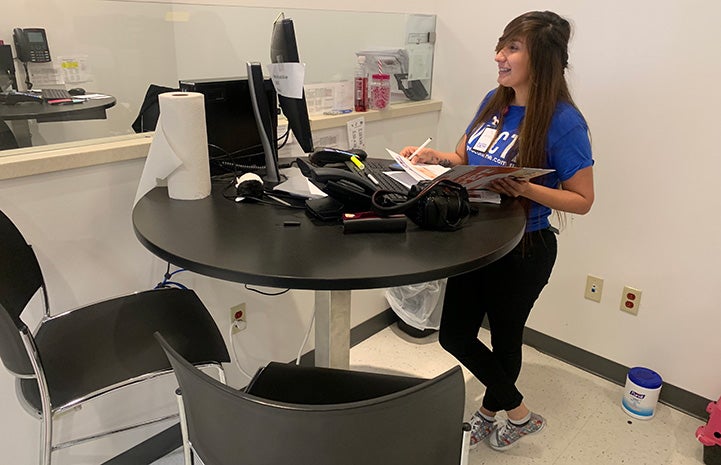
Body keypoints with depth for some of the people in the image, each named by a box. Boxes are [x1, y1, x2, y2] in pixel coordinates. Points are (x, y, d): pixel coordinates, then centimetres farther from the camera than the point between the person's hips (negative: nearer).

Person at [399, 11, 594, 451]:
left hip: (522, 249, -7)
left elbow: (582, 200, -15)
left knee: (505, 336, 15)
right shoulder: (494, 101, 1)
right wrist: (435, 157, -9)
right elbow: (464, 160, 11)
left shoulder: (564, 121, -18)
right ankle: (518, 410, 38)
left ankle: (490, 412, 43)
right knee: (454, 334, 14)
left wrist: (524, 189, -30)